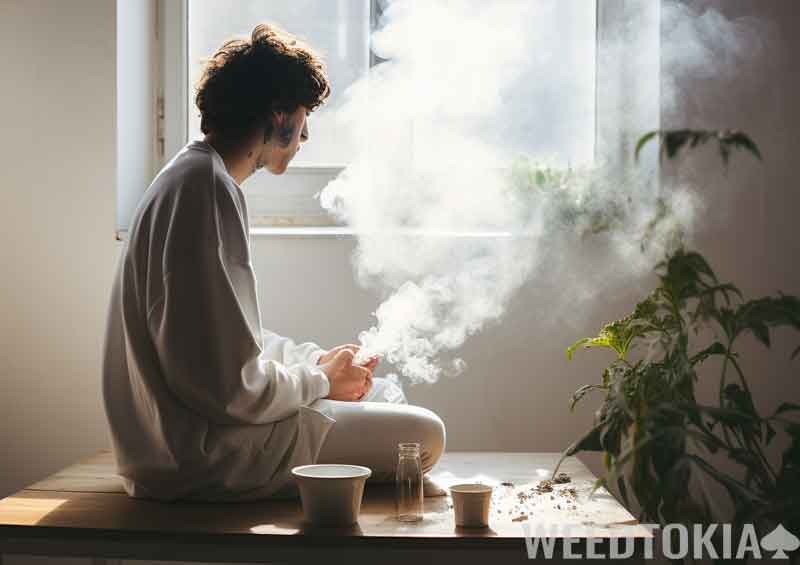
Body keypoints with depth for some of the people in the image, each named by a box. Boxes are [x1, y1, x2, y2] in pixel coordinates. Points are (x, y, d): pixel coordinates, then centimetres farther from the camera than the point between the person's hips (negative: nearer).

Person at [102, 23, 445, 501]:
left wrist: (317, 361, 8)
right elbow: (233, 385, -25)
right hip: (200, 456, -11)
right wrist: (321, 381, -7)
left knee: (385, 392, 21)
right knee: (424, 435, -11)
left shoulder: (192, 176, 13)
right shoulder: (209, 188, -21)